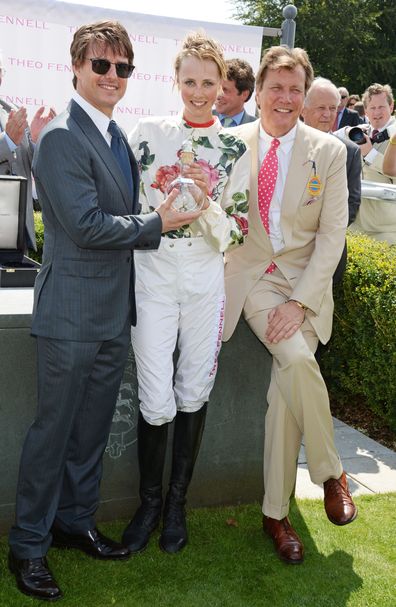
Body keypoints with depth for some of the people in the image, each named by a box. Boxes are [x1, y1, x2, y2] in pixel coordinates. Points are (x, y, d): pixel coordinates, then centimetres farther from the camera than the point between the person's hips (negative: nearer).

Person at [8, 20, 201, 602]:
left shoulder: (117, 136, 14)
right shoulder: (62, 137, -14)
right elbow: (87, 224, -20)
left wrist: (158, 216, 4)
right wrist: (156, 223, -12)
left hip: (113, 310, 8)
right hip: (73, 310, -8)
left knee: (93, 426, 17)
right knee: (54, 428, 3)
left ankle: (76, 520, 34)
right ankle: (29, 544, 19)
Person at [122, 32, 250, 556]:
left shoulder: (235, 149, 4)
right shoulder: (149, 132, 3)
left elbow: (237, 233, 1)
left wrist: (206, 204, -14)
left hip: (205, 283, 1)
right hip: (152, 279, -1)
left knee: (194, 395, 9)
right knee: (156, 403, -2)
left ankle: (177, 502, 28)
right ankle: (149, 502, 22)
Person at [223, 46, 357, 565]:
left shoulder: (330, 152, 1)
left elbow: (332, 235, -3)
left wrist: (299, 302, -13)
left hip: (305, 283, 1)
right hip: (251, 276, 0)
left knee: (286, 383, -15)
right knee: (296, 358, -25)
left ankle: (275, 512, 5)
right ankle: (330, 472, -1)